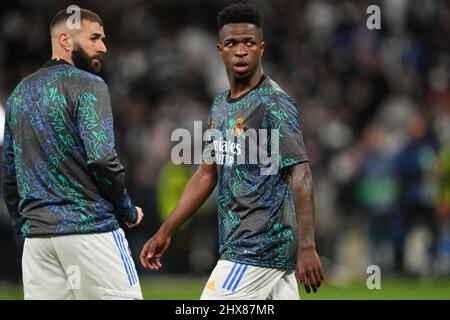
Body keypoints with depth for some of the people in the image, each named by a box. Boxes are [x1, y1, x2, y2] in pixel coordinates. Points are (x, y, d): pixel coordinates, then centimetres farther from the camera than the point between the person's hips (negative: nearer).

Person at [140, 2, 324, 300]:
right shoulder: (221, 105, 16)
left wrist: (307, 248, -28)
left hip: (261, 247, -8)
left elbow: (300, 175, -19)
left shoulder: (275, 104, -11)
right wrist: (165, 232, 19)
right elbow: (207, 175, 22)